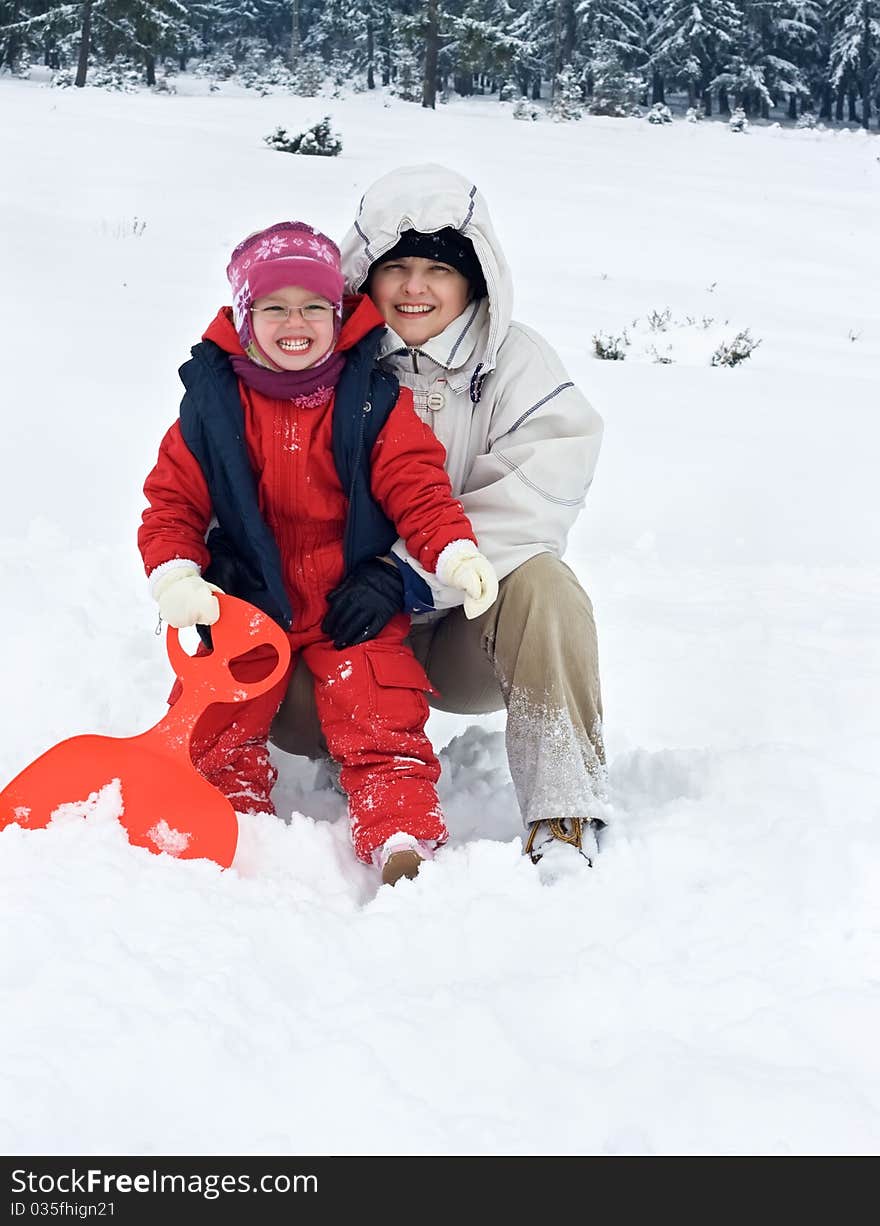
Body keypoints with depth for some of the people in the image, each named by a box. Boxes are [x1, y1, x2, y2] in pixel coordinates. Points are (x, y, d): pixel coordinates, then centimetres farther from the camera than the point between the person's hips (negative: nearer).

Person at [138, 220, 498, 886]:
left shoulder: (375, 400, -5)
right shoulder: (213, 405, -2)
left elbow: (417, 486, -8)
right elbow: (172, 499, 1)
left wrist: (455, 553, -26)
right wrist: (175, 576, -16)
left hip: (354, 603, -1)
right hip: (247, 604, 2)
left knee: (383, 725, -9)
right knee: (214, 728, 1)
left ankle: (402, 836, -4)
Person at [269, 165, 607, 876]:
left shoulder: (514, 361, -6)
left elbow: (538, 493, -21)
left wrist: (427, 571, -30)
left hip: (478, 622, -1)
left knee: (541, 583, -34)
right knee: (291, 708, -26)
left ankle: (565, 818, -31)